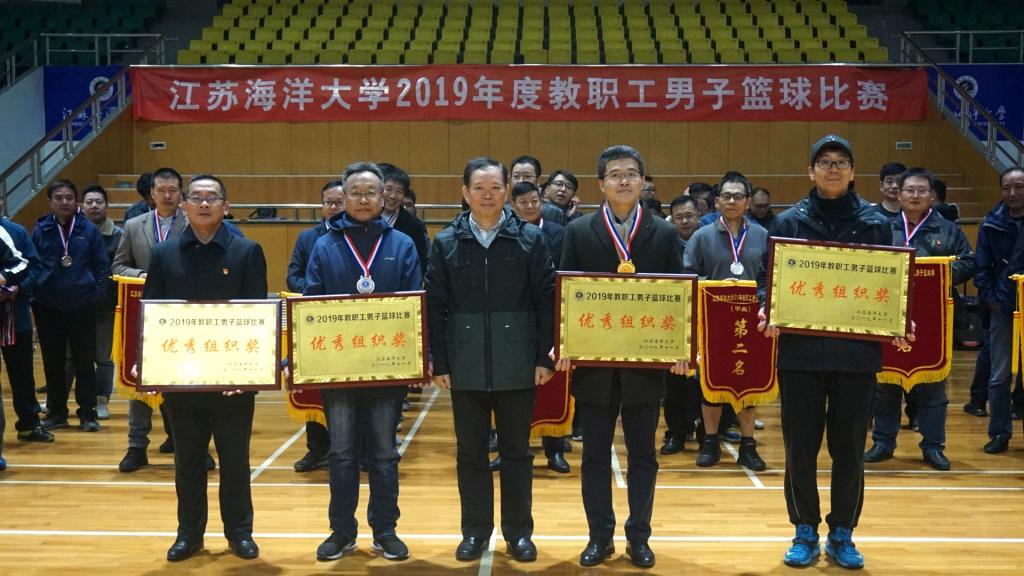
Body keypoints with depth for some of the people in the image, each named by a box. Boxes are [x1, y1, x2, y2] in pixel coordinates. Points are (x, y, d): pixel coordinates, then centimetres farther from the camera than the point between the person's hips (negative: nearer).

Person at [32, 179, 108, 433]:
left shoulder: (89, 230, -1)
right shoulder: (40, 230, 2)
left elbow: (102, 265, 1)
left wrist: (97, 295, -7)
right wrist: (33, 296, -4)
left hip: (81, 306, -1)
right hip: (48, 307, 2)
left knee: (85, 361, 4)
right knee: (52, 361, 10)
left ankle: (87, 413, 12)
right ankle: (56, 412, 21)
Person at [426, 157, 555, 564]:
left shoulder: (530, 239, 1)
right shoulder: (446, 243, 3)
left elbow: (546, 301, -1)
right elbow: (435, 308, 2)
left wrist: (545, 357, -6)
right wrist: (439, 363, -3)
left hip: (517, 366, -1)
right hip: (466, 368, 1)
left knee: (517, 452, 9)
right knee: (470, 453, 10)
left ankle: (519, 532, 21)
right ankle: (475, 531, 22)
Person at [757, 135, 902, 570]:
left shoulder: (875, 223, 7)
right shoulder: (789, 222, 5)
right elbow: (768, 280, 4)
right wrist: (767, 313, -15)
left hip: (857, 352, 1)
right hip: (800, 351, 0)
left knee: (849, 449, 7)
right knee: (800, 448, 5)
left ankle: (842, 535, 22)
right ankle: (805, 532, 21)